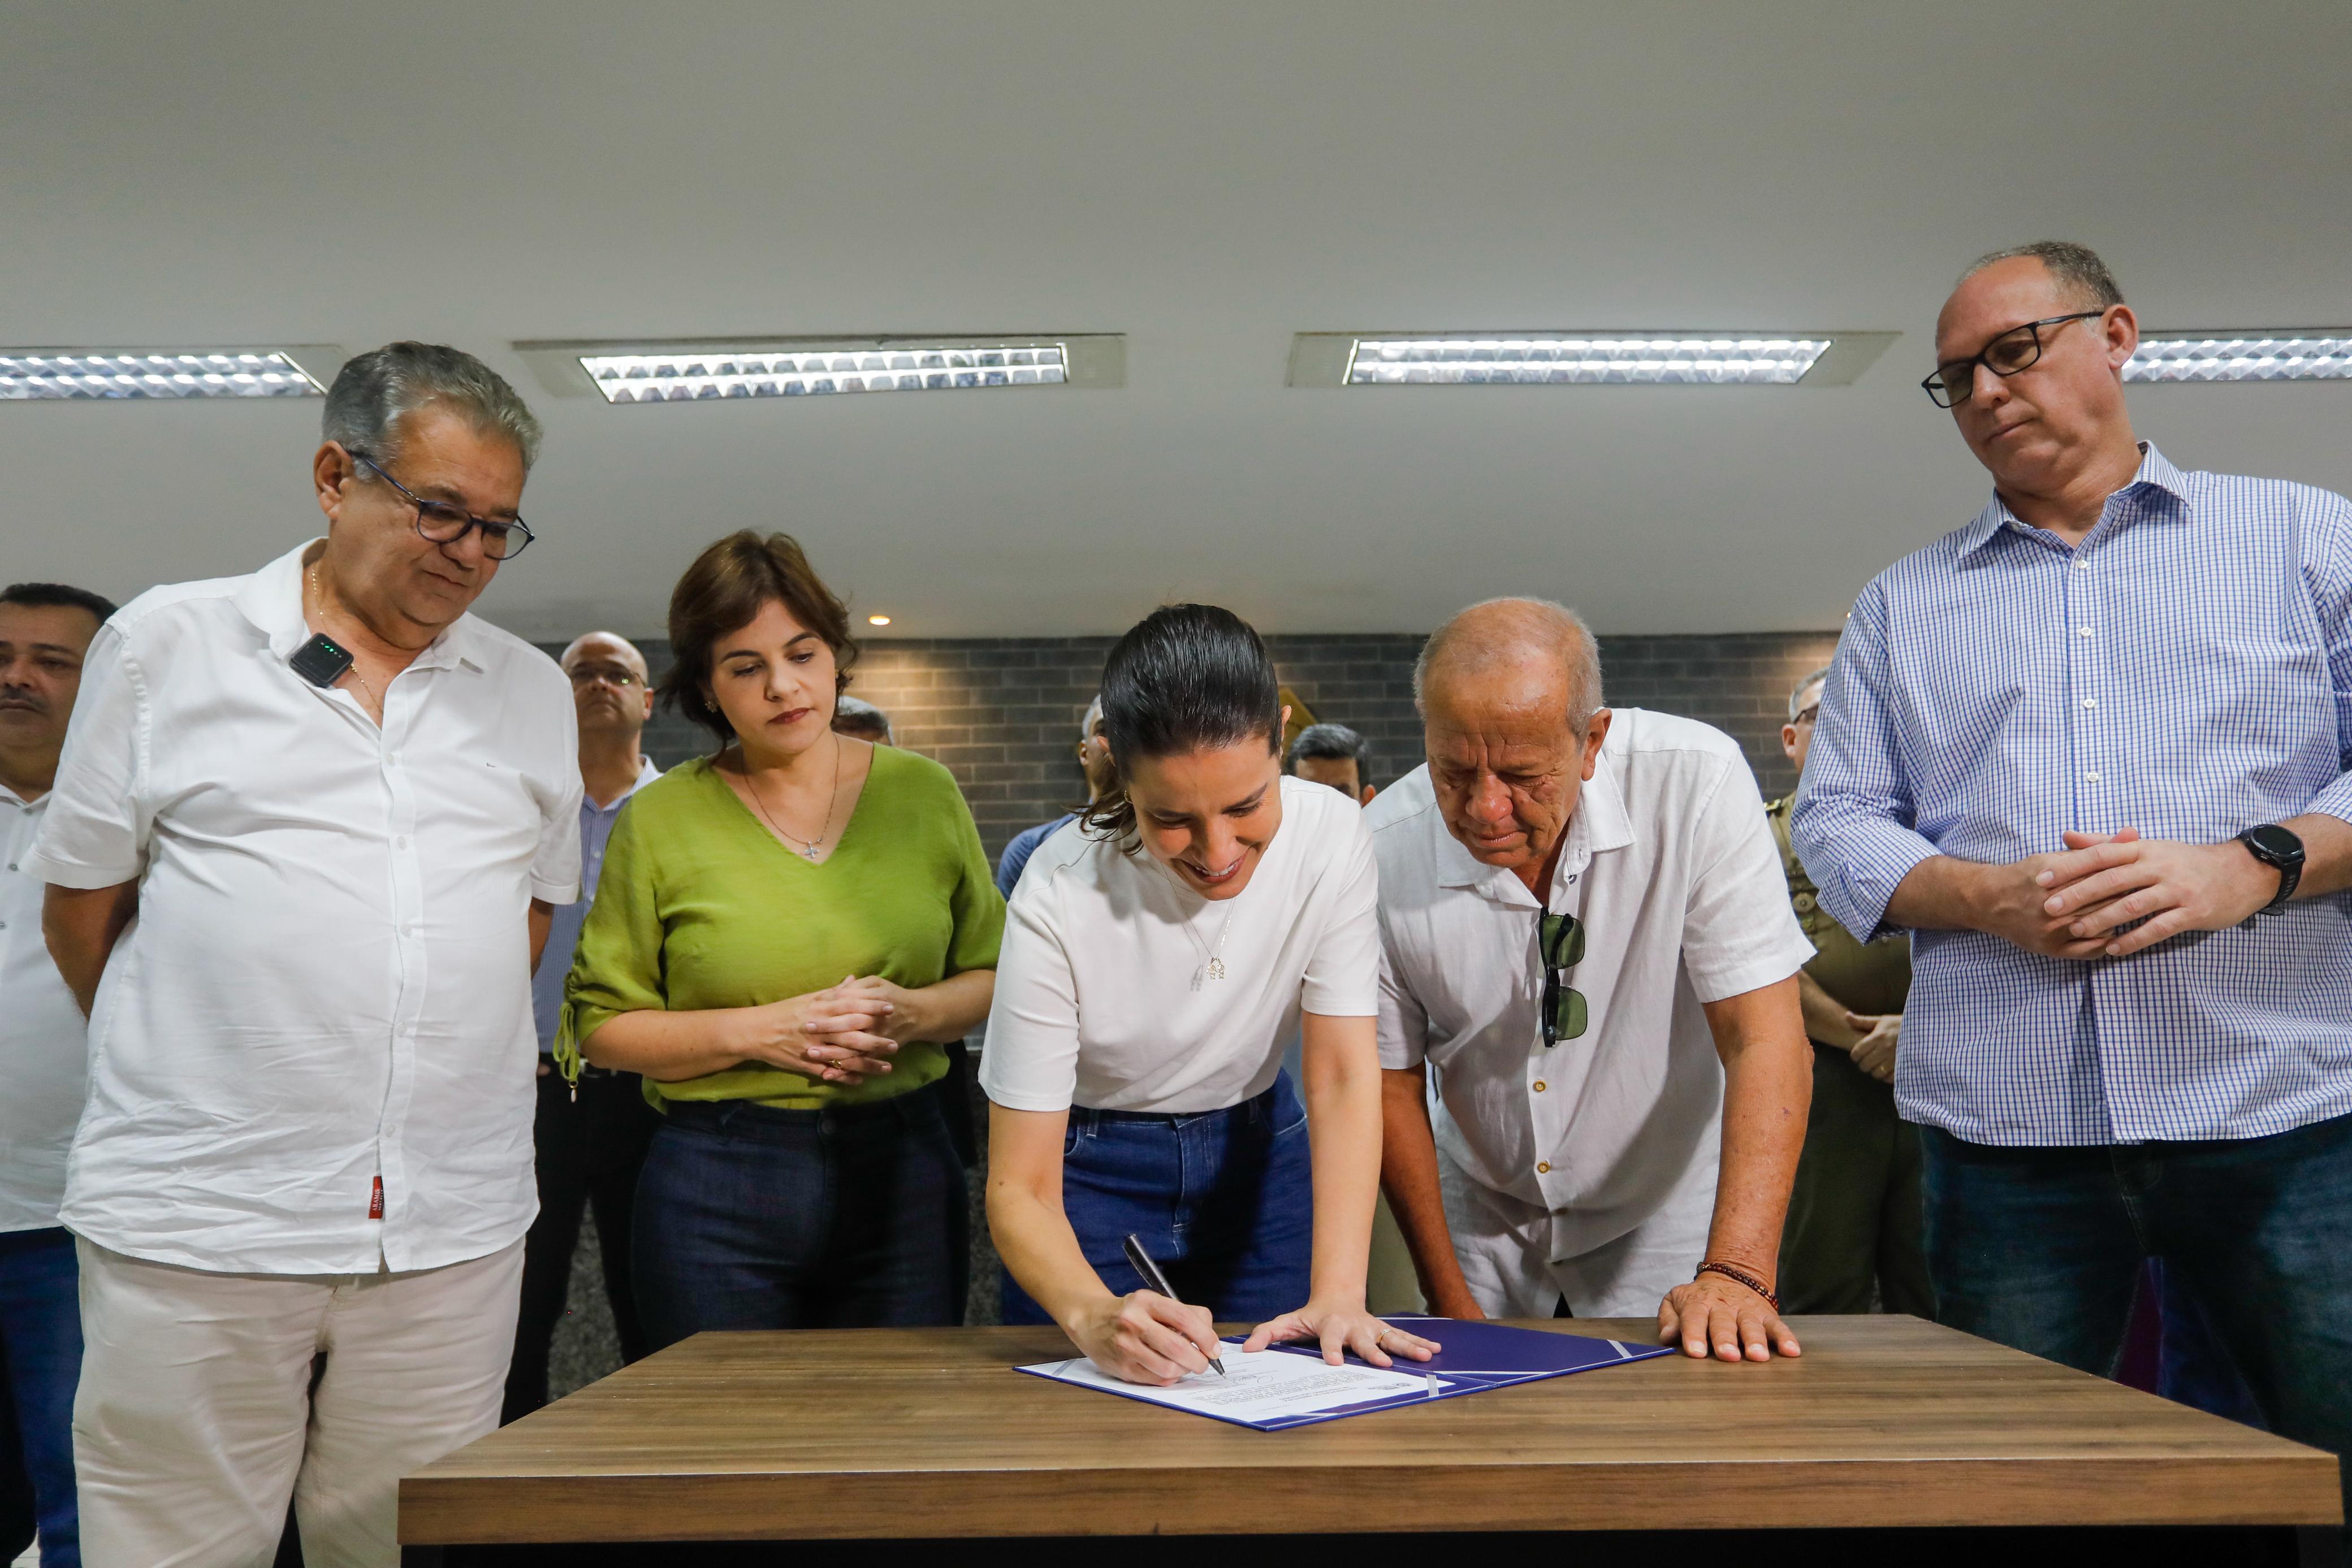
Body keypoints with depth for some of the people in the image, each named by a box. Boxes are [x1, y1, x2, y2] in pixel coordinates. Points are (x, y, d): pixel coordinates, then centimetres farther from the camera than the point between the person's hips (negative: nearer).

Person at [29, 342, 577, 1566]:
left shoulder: (533, 692, 11)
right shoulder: (164, 644, 3)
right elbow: (79, 901, 9)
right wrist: (191, 1078, 12)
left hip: (454, 1232, 2)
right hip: (194, 1227, -2)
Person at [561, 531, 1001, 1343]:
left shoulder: (922, 792, 5)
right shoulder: (662, 819, -1)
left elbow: (994, 976, 9)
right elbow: (600, 1024, -1)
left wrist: (913, 1014, -12)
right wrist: (757, 1031, -14)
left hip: (903, 1169, 2)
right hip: (718, 1192, -1)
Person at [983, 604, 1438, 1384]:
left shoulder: (1331, 837, -22)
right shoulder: (1059, 898, -29)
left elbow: (1344, 1075, -20)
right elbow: (1019, 1190, -27)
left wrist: (1338, 1295, -31)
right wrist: (1096, 1316, -47)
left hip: (1258, 1151, 3)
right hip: (1090, 1166, -2)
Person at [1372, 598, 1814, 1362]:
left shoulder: (1695, 781, -25)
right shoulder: (1380, 851, -19)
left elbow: (1765, 1040, -25)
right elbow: (1390, 1079, -7)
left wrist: (1736, 1274, -35)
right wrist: (1451, 1303, -6)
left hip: (1666, 1218, -1)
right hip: (1484, 1216, 2)